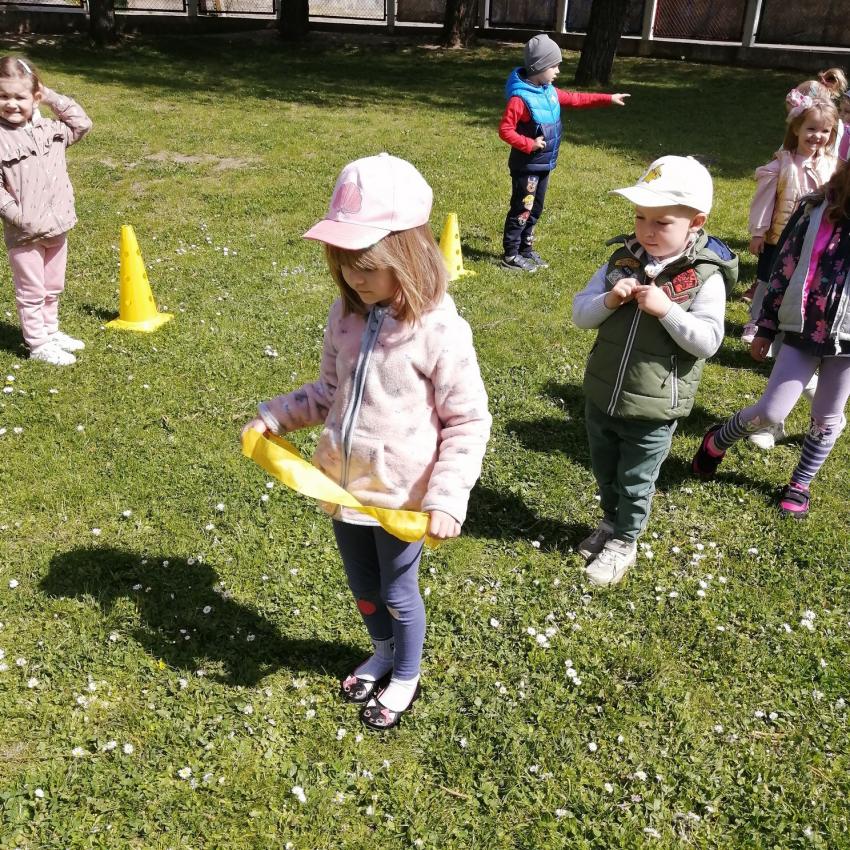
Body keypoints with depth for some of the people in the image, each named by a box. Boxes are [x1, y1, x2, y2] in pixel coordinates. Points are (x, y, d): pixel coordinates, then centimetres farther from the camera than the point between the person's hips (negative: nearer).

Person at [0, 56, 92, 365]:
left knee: (52, 289, 20)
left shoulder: (49, 129, 3)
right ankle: (38, 345, 16)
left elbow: (82, 123, 10)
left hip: (57, 229, 5)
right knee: (31, 292, 6)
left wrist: (52, 97, 1)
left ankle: (51, 332, 37)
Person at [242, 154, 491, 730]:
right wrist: (273, 416, 2)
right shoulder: (346, 316, -3)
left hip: (399, 496, -5)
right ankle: (382, 654, 54)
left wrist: (448, 498, -23)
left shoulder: (439, 331, -22)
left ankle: (405, 678, 45)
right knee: (363, 588, 25)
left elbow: (468, 422, -17)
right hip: (344, 485, 6)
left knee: (398, 593, 17)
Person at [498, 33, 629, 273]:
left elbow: (575, 99, 19)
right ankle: (511, 256, 4)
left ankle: (525, 249, 27)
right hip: (526, 167, -9)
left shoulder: (550, 92, 7)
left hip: (544, 165, 9)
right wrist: (529, 144, -25)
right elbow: (505, 130, -21)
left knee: (535, 210, 15)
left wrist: (608, 99, 18)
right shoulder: (520, 98, -20)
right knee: (522, 210, -4)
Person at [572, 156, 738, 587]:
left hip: (652, 410, -4)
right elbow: (580, 313, -1)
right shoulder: (622, 261, -3)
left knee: (635, 483, 16)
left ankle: (624, 541, 39)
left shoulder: (705, 277, -15)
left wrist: (666, 310, -30)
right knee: (604, 474, 25)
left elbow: (708, 342, -19)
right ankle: (612, 521, 51)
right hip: (600, 397, 5)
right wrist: (610, 300, -20)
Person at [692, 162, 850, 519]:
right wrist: (766, 327, 4)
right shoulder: (816, 209, -5)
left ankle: (800, 484, 33)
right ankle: (718, 441, 27)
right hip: (803, 331, 0)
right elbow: (785, 267, 1)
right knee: (771, 410, -1)